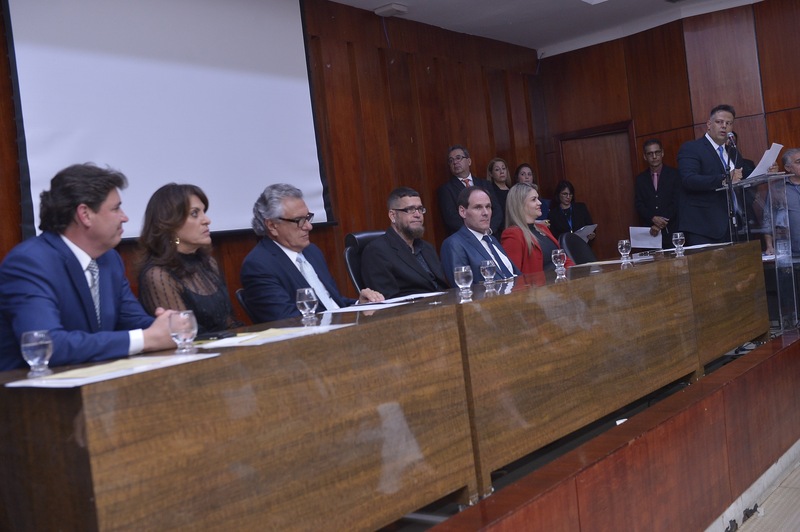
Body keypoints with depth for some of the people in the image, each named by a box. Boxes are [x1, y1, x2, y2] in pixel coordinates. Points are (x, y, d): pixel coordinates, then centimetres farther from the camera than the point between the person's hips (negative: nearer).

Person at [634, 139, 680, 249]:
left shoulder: (674, 174, 5)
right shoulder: (640, 179, 13)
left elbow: (677, 202, -2)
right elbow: (638, 205, 7)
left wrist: (661, 224, -11)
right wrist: (653, 219, -11)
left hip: (671, 230, -1)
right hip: (651, 232, 2)